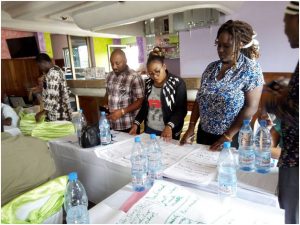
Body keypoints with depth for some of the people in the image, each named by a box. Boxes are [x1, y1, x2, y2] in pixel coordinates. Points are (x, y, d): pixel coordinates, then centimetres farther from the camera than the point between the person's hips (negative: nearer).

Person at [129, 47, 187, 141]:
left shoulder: (177, 83, -10)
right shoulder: (148, 83, 5)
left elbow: (181, 110, -14)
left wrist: (169, 126, -28)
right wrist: (136, 123, 3)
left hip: (169, 132, -4)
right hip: (149, 129, 5)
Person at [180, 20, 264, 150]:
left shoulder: (251, 69, -11)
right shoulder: (211, 67, 3)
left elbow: (251, 107, -14)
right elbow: (199, 99, 5)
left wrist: (228, 136, -16)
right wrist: (191, 127, -1)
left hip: (233, 137, -5)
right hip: (204, 133, 5)